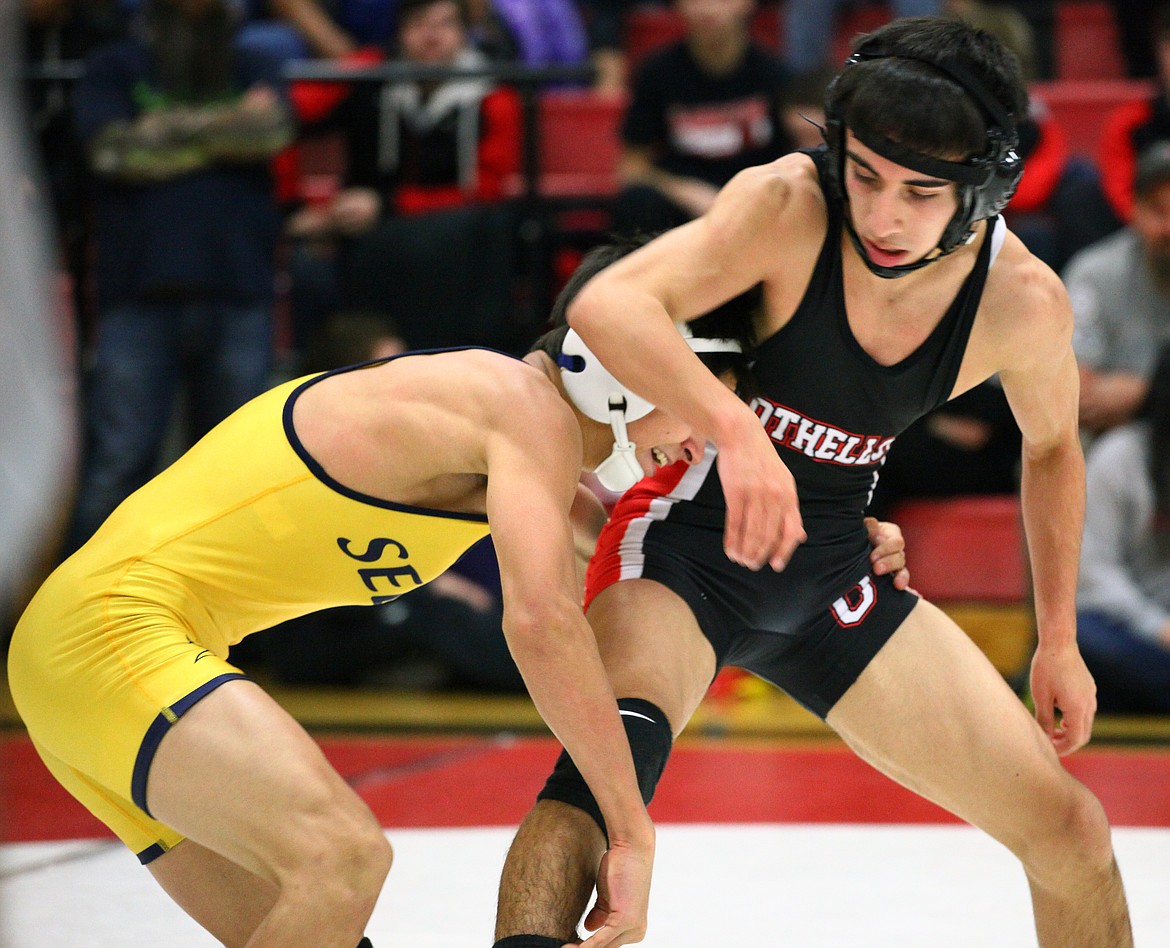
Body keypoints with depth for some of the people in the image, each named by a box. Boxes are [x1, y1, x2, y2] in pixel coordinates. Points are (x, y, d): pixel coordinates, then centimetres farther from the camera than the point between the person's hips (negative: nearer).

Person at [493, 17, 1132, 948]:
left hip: (833, 569, 5)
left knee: (1072, 834, 6)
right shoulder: (789, 207, -25)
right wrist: (735, 430, -54)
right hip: (694, 543, -5)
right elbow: (608, 305, -40)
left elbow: (1051, 447, 10)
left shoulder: (1024, 303, -13)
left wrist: (1058, 642, 16)